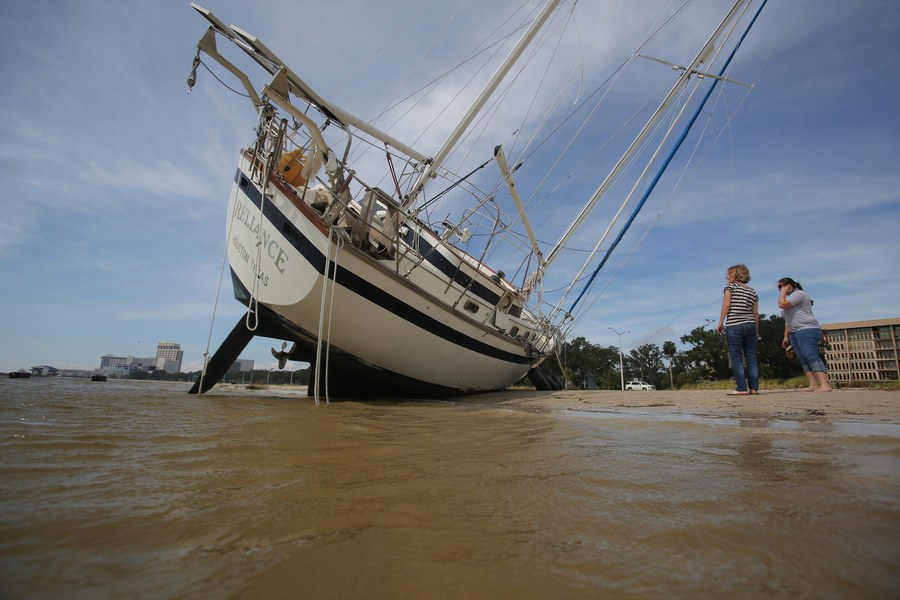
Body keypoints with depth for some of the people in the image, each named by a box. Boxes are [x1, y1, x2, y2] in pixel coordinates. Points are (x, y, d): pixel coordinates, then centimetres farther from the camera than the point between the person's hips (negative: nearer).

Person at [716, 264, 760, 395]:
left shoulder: (731, 286, 2)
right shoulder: (752, 291, 17)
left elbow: (726, 305, -9)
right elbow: (755, 313, 13)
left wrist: (720, 323, -7)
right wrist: (756, 331, 17)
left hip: (734, 326, -5)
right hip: (750, 325, 5)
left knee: (736, 358, -3)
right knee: (751, 358, 7)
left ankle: (742, 389, -6)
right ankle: (754, 388, 6)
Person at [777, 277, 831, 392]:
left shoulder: (798, 293, -3)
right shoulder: (789, 299, 26)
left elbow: (782, 304, -18)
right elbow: (788, 320, 25)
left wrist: (784, 292, -1)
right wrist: (786, 336, 19)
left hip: (807, 330, -10)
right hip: (795, 333, 10)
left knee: (812, 357, -20)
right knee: (803, 360, 0)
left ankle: (825, 385, -27)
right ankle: (813, 385, -5)